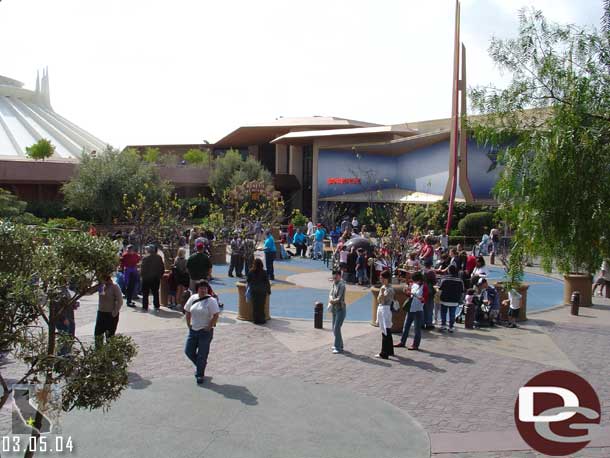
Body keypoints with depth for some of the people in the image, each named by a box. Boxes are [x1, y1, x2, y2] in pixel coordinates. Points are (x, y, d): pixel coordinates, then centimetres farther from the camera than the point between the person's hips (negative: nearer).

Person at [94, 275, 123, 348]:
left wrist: (114, 313, -18)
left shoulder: (114, 287, -15)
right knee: (97, 334, 13)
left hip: (111, 315, -6)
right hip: (101, 312, 6)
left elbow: (120, 301, -16)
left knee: (110, 336, 3)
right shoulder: (101, 285, 3)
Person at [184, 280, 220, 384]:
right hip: (193, 330, 6)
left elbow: (216, 315, -16)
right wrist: (188, 324, 7)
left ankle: (199, 375, 17)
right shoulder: (193, 298, 3)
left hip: (205, 331, -6)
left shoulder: (211, 301, -13)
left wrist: (209, 327, -15)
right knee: (188, 351, 9)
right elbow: (188, 311, 14)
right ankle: (200, 365, 34)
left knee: (202, 354, 2)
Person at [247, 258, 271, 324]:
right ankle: (261, 320, 10)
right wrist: (269, 290, 8)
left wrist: (248, 288, 22)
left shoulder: (250, 272, -5)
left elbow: (247, 281, 3)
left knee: (255, 306, 8)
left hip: (253, 291, 1)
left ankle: (256, 319, 11)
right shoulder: (264, 272, -7)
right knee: (261, 306, 6)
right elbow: (267, 282, -3)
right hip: (262, 291, -1)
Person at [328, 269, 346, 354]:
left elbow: (339, 299, -20)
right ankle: (339, 345, 28)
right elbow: (330, 294, 7)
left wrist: (332, 301, -7)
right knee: (334, 328, 14)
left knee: (336, 328, -10)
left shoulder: (341, 285, -16)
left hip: (340, 309, -8)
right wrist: (331, 299, -14)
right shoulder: (334, 283, 8)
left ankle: (338, 348, -4)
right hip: (334, 309, 8)